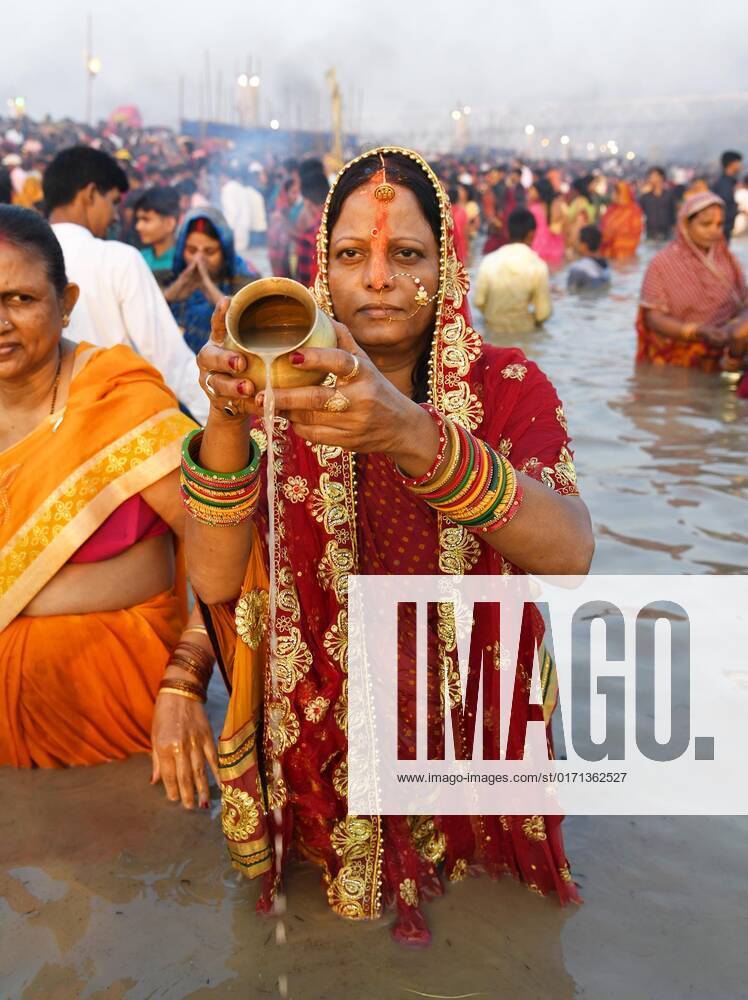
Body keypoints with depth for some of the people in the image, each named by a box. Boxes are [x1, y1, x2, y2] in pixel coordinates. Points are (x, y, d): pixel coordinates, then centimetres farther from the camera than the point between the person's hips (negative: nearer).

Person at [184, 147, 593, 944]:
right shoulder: (289, 394, -4)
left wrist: (415, 436, -40)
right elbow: (215, 582, -16)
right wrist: (227, 419, -32)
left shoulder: (507, 387, -7)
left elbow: (569, 555, -26)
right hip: (322, 747, 1)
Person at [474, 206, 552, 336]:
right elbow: (543, 313, -14)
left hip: (492, 331, 3)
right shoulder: (538, 266, -17)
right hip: (524, 332, -2)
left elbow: (479, 301, -6)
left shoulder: (488, 261, -12)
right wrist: (532, 322, 9)